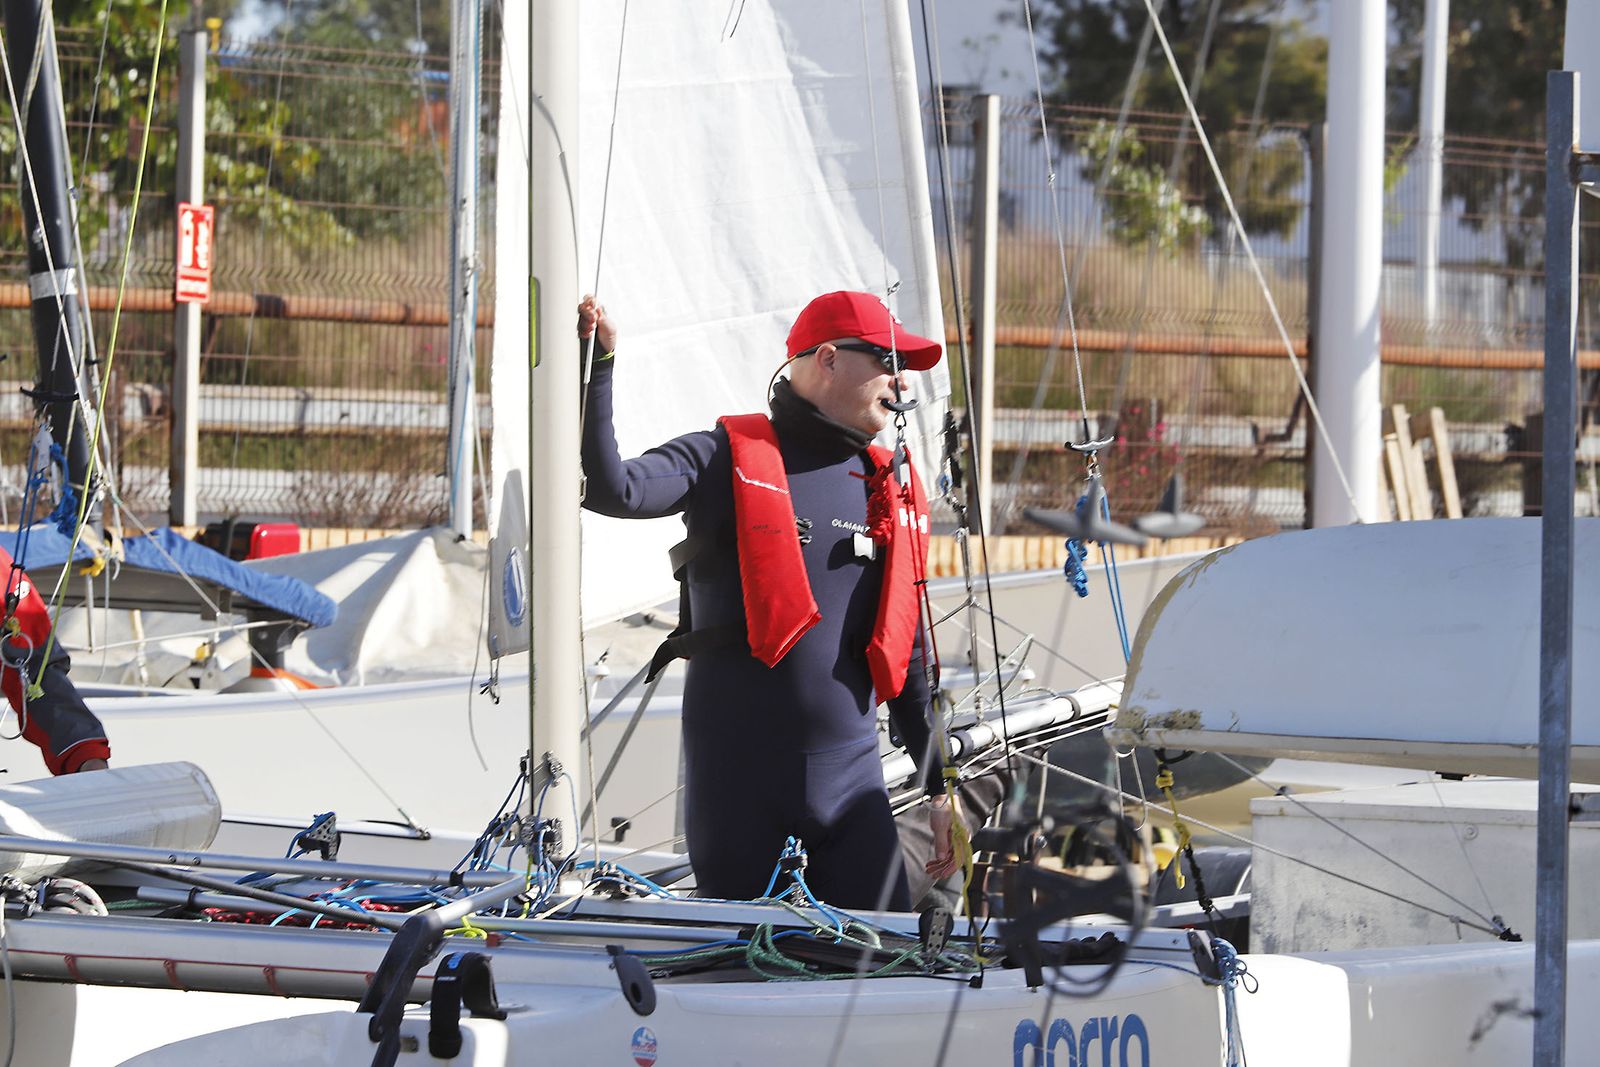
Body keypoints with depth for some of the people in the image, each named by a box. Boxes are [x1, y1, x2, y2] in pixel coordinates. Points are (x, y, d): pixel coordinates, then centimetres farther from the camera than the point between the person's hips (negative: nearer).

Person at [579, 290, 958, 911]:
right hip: (735, 776, -4)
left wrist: (940, 787, 18)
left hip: (850, 772, 4)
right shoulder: (727, 459, -1)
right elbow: (611, 489, -17)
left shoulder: (893, 493, 14)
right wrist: (596, 370, -26)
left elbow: (907, 652, 19)